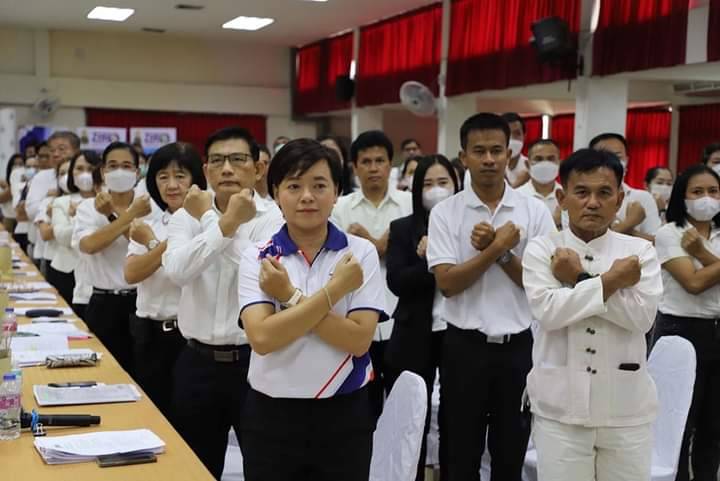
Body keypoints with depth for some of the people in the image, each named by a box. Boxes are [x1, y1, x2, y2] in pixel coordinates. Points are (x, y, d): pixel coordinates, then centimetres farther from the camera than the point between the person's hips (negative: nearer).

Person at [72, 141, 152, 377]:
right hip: (104, 305, 1)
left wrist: (115, 215, -17)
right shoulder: (88, 207, 1)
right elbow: (89, 245, -19)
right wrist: (130, 215, -20)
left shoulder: (148, 206, -1)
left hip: (141, 301, -1)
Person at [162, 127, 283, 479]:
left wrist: (210, 218, -16)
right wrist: (226, 222, -21)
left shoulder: (275, 219, -7)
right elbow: (177, 271, -17)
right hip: (197, 362, 3)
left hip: (254, 361, -3)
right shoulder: (186, 215, 2)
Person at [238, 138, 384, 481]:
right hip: (271, 414, 0)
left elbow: (359, 340, -13)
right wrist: (335, 289, -17)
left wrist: (291, 297, -16)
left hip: (344, 414, 0)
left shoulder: (360, 253, -3)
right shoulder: (258, 257, -3)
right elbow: (262, 337, -17)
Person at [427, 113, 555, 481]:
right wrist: (497, 248, -16)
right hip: (465, 345, -1)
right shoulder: (445, 212, -4)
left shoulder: (535, 211, 0)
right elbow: (447, 282, -12)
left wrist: (502, 252, -15)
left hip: (518, 345, 1)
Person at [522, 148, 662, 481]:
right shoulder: (541, 249, 0)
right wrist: (610, 280, -13)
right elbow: (547, 310, -15)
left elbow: (641, 315, -11)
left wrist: (580, 279, -13)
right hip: (560, 408, -1)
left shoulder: (640, 251, 3)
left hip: (626, 409, 1)